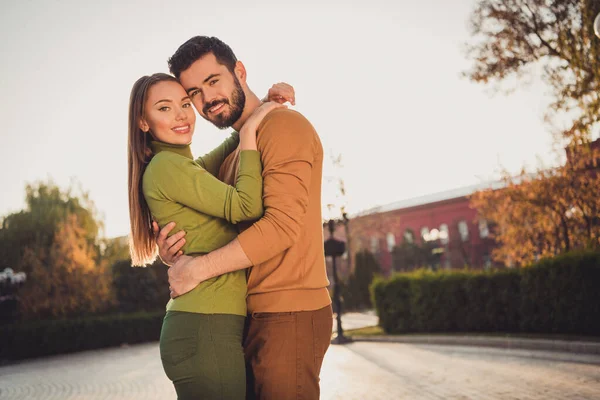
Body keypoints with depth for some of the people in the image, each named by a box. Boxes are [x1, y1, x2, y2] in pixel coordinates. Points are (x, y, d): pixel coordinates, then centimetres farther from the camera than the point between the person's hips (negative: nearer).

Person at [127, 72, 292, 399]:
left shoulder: (187, 167, 18)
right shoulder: (167, 166, -10)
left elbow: (237, 143, 26)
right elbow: (246, 206, -17)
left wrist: (264, 102, 8)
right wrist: (249, 131, -9)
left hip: (205, 326, 10)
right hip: (205, 329, -10)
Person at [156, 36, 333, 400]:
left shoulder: (283, 125, -9)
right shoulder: (232, 154, 20)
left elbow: (283, 225, -20)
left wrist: (198, 269, -15)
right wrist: (175, 254, -3)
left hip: (288, 315, -9)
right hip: (253, 316, 9)